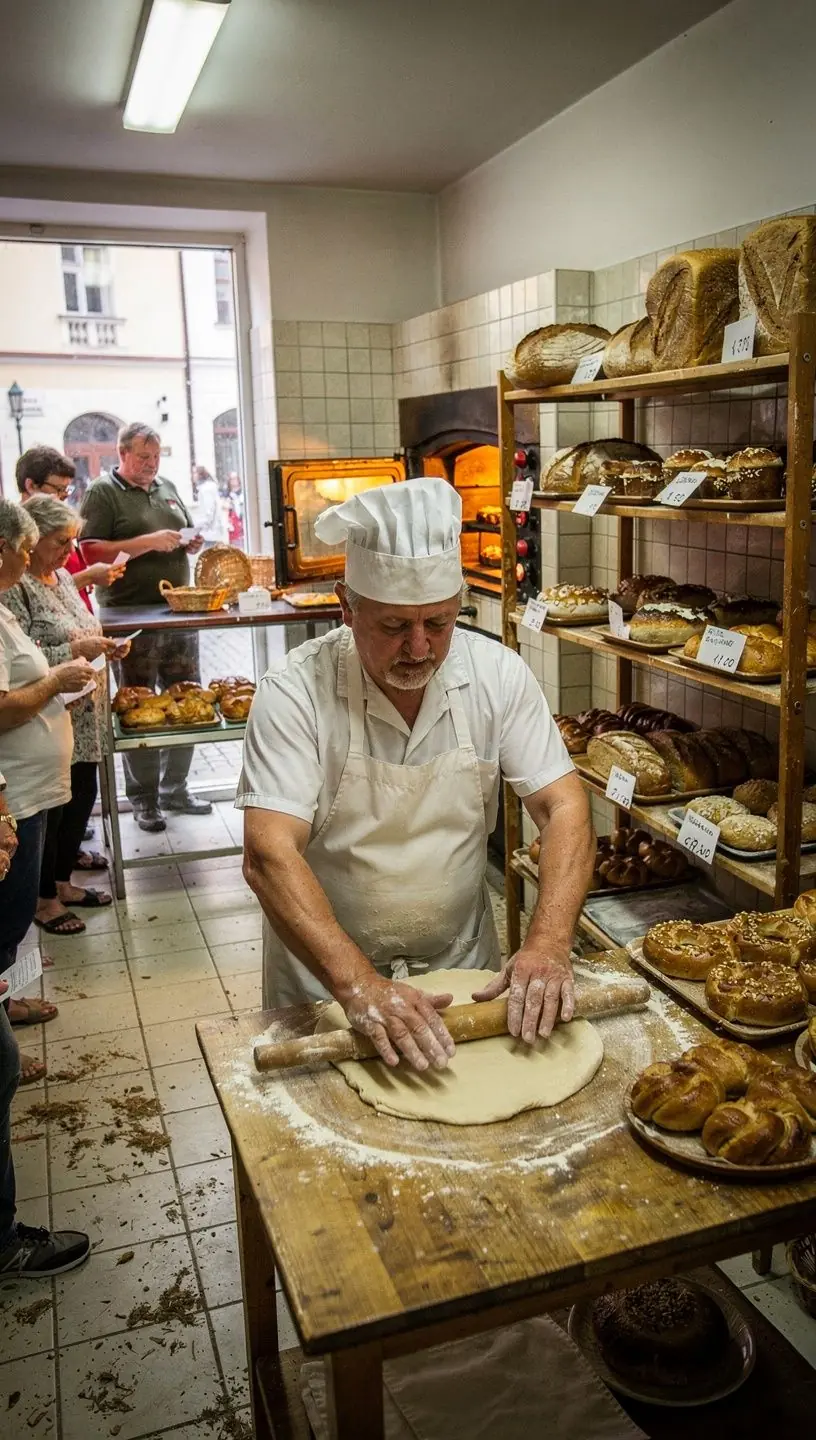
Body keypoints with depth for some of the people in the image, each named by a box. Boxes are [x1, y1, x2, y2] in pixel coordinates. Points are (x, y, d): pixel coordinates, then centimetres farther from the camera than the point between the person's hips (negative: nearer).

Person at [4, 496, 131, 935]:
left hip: (83, 716, 9)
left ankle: (63, 880, 34)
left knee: (83, 794, 16)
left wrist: (104, 648, 4)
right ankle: (44, 898, 19)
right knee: (50, 806, 2)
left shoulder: (62, 577, 12)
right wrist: (76, 650, -23)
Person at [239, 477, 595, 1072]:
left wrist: (549, 942, -26)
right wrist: (358, 984, -37)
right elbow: (269, 854, -26)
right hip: (325, 975, -2)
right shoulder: (296, 692, -20)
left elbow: (564, 809, -11)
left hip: (462, 964, 2)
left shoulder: (498, 674, -11)